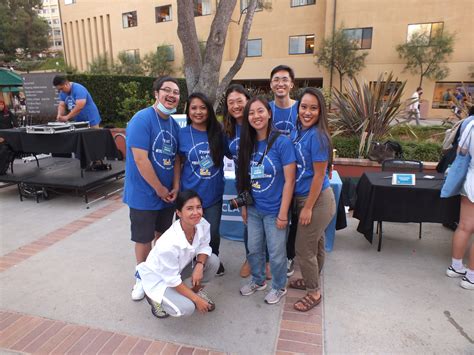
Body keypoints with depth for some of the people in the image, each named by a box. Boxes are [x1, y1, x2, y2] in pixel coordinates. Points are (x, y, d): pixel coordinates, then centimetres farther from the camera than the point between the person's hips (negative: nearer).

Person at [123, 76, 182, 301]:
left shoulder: (174, 124, 5)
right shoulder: (142, 119, -18)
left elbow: (176, 157, 8)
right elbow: (140, 159, -23)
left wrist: (175, 187, -4)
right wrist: (160, 189, -16)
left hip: (168, 193, 6)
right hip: (144, 194, -6)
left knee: (163, 234, 20)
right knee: (143, 238, 9)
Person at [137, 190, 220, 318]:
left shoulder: (203, 225, -23)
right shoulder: (169, 244, -38)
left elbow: (204, 247, -5)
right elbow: (172, 280, -26)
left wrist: (199, 265, -25)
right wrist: (196, 299, -20)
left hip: (180, 267, 6)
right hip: (158, 279, -6)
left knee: (213, 260, -14)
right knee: (187, 308, -23)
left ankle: (196, 290, 13)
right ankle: (155, 297, 7)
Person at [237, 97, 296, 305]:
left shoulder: (281, 142, -16)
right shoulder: (248, 143, 1)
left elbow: (289, 180, -16)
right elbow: (245, 178, 8)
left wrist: (283, 213, -16)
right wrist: (244, 205, 9)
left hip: (274, 210, -5)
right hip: (254, 209, 5)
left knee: (276, 253, 12)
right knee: (254, 249, 20)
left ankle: (279, 287, 37)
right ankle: (258, 280, 45)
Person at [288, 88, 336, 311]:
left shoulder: (317, 136, -21)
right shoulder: (297, 131, 3)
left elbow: (319, 175, -20)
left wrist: (308, 208, -15)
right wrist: (303, 204, 10)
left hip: (317, 200, -8)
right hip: (304, 197, 8)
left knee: (304, 249, 5)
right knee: (315, 244, 24)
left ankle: (314, 292, 26)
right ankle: (312, 280, 44)